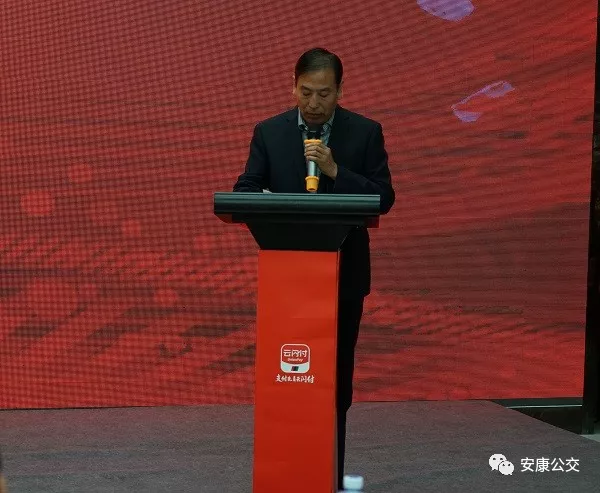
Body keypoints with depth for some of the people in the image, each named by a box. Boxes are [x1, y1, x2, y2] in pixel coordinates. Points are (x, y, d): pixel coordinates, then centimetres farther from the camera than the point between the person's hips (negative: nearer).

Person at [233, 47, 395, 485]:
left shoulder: (365, 132, -1)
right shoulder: (269, 132, 2)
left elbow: (384, 198, -7)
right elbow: (244, 192, 0)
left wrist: (335, 171, -20)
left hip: (343, 273, 0)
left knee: (336, 375, 5)